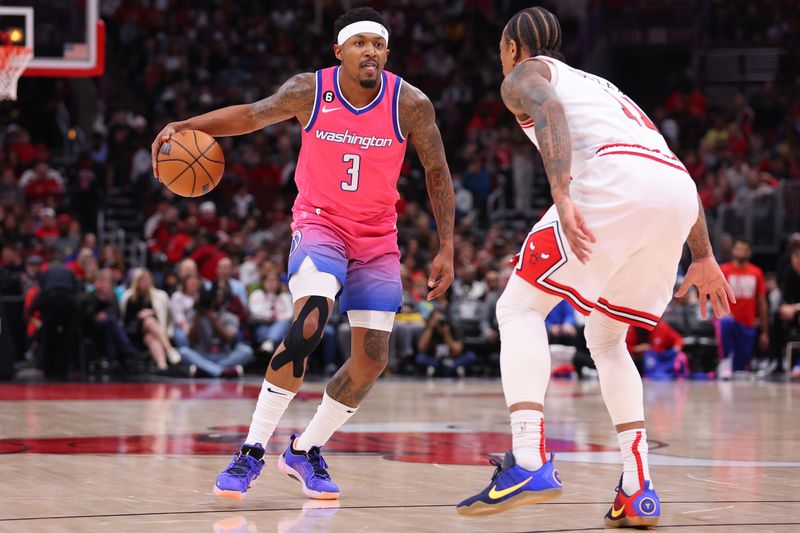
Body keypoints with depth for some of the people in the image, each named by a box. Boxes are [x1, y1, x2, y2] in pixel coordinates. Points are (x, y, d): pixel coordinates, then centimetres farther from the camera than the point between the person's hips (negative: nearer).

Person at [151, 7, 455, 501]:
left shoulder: (411, 104, -13)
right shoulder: (310, 92, -13)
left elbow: (437, 173, -3)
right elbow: (253, 114, 0)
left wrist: (447, 248, -6)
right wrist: (186, 126, -15)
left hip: (378, 238, 3)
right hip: (320, 223, -3)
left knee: (373, 359, -2)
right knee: (309, 325, -28)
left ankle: (305, 451, 19)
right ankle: (252, 452, -22)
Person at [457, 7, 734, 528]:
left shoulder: (524, 75, 19)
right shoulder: (602, 86, 40)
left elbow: (549, 111, -6)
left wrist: (562, 196, -20)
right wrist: (704, 256, 36)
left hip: (615, 179, -7)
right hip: (680, 192, 7)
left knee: (520, 309, 1)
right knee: (606, 339, 21)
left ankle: (529, 461, -19)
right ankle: (638, 490, 9)